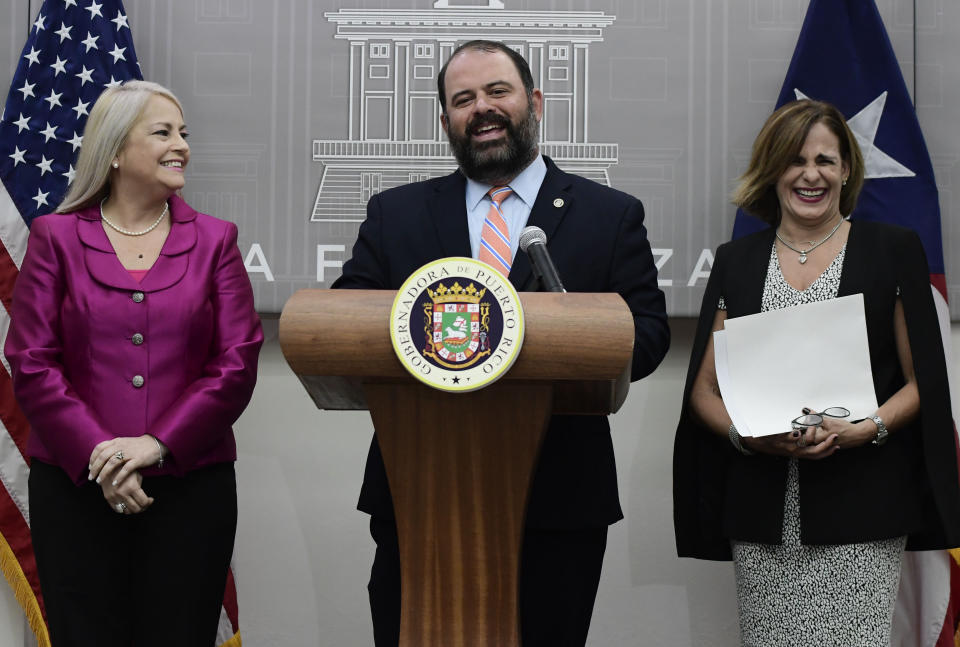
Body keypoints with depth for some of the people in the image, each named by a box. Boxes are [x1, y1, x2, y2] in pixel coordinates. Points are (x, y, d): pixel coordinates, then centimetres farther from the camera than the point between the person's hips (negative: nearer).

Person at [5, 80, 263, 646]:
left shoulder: (214, 240, 8)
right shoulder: (56, 237, 5)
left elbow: (237, 363, -1)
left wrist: (158, 443, -11)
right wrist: (95, 456, -12)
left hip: (191, 485, 1)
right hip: (76, 487, -1)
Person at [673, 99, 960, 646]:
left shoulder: (893, 249, 6)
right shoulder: (737, 262, 12)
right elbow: (704, 390, 11)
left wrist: (863, 430, -13)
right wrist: (747, 434, -8)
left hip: (862, 504, -2)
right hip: (762, 510, 2)